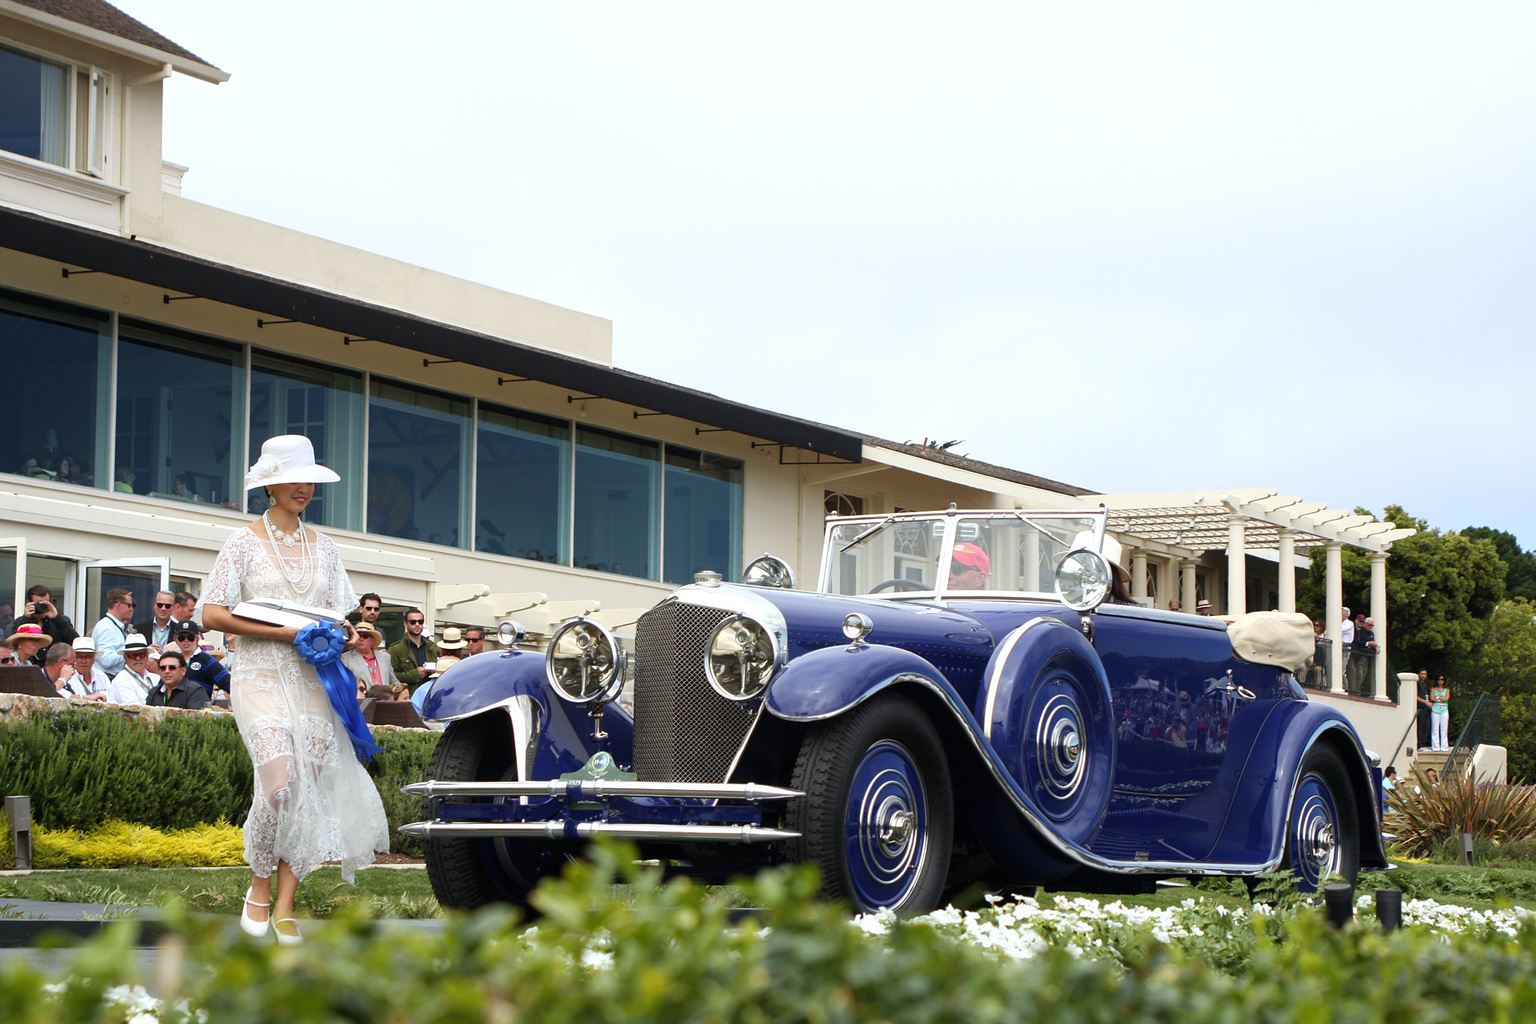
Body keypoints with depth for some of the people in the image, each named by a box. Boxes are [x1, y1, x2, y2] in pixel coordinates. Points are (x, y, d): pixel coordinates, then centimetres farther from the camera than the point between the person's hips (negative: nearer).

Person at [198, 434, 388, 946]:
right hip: (261, 675, -4)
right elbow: (212, 614, -5)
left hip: (312, 678, 4)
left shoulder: (323, 547, 15)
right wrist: (282, 632, -14)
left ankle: (284, 907, 2)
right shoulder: (244, 543, 2)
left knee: (310, 788, -4)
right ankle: (259, 887, 1)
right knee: (279, 782, -20)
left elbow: (340, 611, 22)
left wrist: (346, 631, -2)